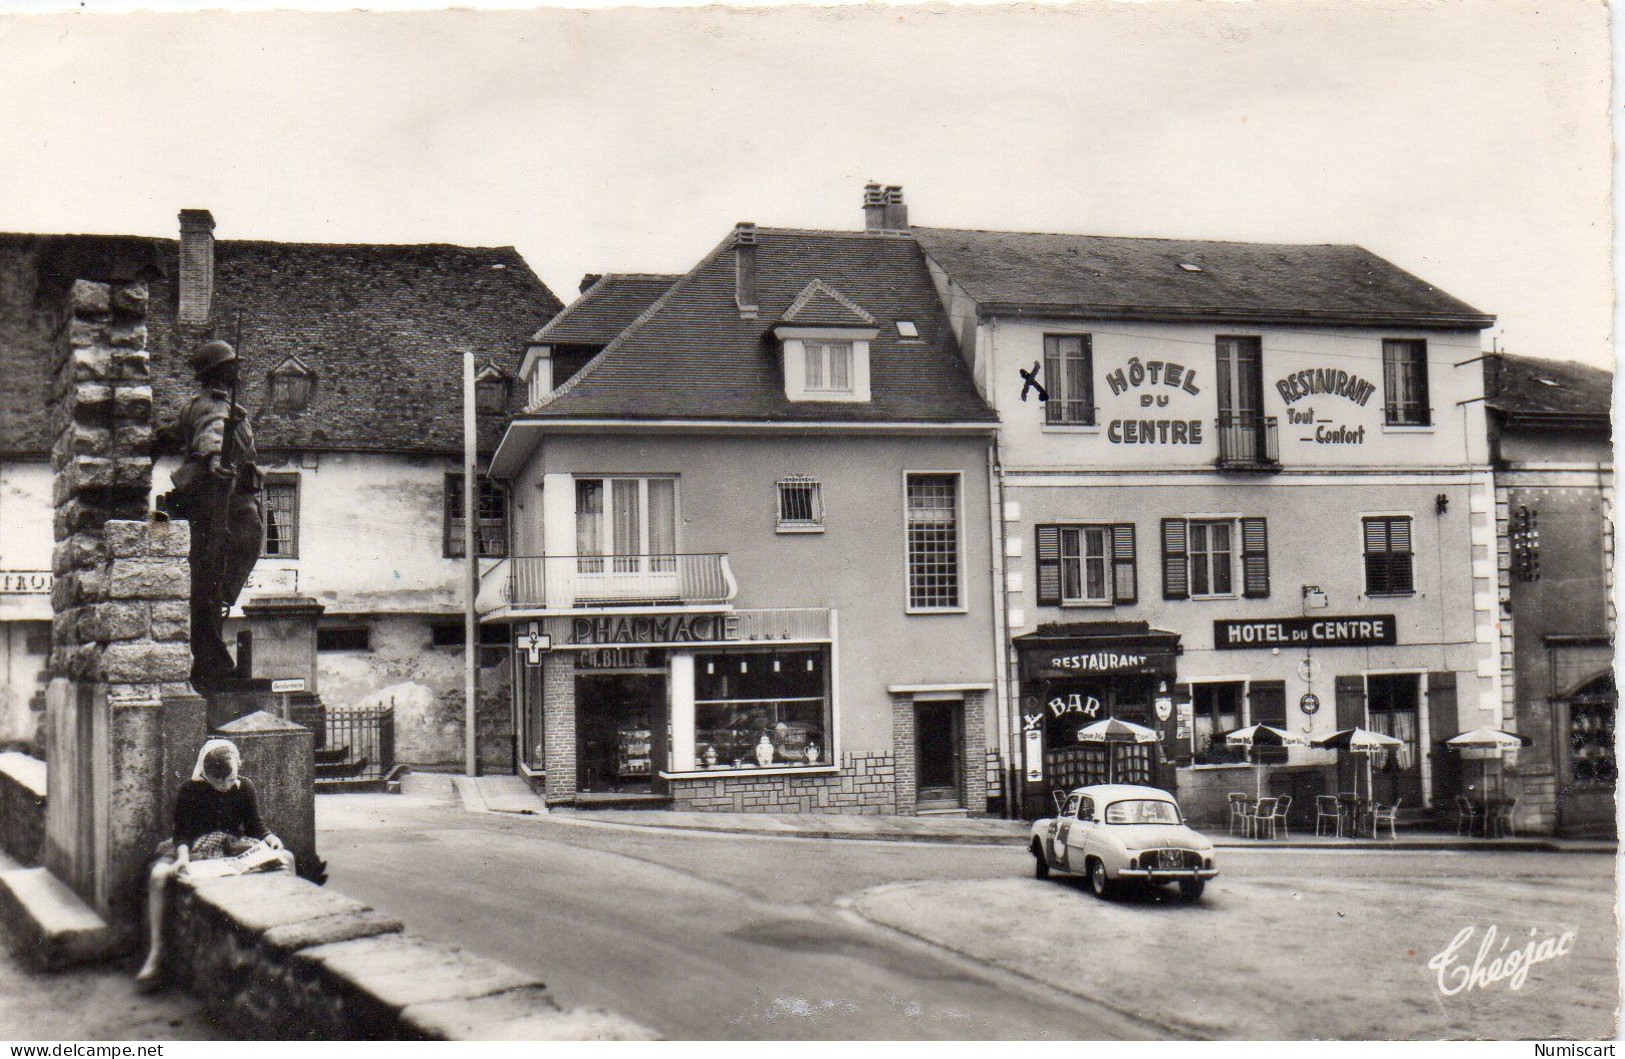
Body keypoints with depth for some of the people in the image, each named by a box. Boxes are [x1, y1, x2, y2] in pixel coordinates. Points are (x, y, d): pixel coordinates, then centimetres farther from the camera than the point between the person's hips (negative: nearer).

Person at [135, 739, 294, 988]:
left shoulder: (244, 787, 1)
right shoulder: (189, 791, -7)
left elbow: (256, 827, 5)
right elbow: (182, 831, -12)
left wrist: (271, 838, -17)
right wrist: (183, 856, -32)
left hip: (236, 846, 2)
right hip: (195, 847, -2)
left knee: (286, 858, -20)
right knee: (158, 875, -32)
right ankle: (156, 950, -25)